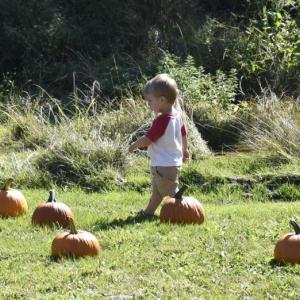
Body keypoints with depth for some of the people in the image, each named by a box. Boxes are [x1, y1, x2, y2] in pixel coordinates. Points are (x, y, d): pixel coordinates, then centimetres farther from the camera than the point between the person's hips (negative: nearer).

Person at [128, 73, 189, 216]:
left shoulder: (161, 120, -27)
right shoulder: (178, 115, 0)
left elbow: (147, 139, -20)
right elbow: (183, 134, 15)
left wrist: (134, 146, -2)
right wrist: (185, 150, 31)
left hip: (164, 165, -10)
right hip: (175, 160, 10)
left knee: (171, 193, -1)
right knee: (157, 190, 25)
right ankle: (149, 211, 38)